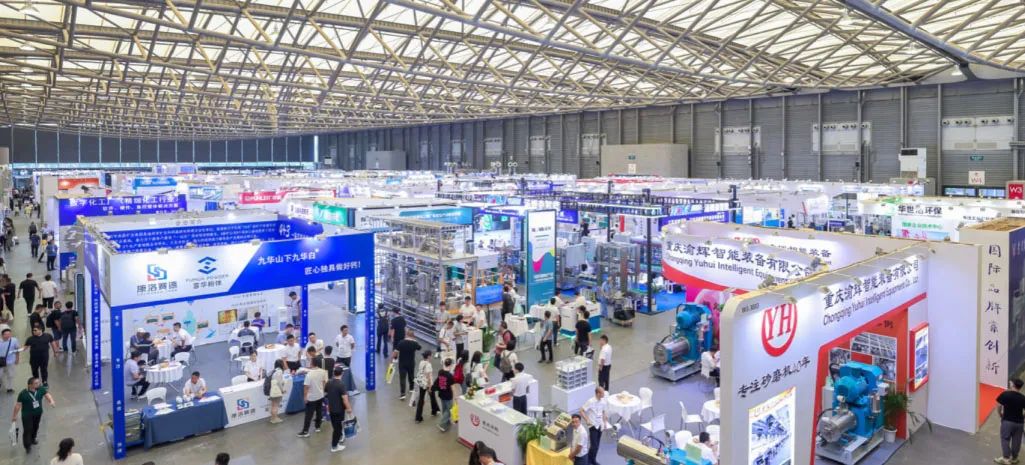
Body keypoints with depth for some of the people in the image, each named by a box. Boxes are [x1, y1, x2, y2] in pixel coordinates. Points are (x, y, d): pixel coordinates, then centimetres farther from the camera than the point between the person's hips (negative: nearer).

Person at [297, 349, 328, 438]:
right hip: (320, 395, 5)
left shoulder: (309, 374, -22)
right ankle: (317, 427, 30)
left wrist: (305, 397, -9)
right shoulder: (323, 371, -6)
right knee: (319, 412, 18)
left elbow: (306, 387, -19)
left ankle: (305, 431, 7)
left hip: (311, 397, -5)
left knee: (308, 415, 1)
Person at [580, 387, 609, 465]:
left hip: (600, 425, 6)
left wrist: (605, 423, 11)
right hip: (593, 426, -6)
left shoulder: (603, 401, -1)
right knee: (594, 445, -6)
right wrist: (587, 420, -18)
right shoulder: (590, 401, -21)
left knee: (597, 445, 13)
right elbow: (581, 411, -17)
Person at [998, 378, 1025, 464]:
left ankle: (1006, 458, 4)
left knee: (1005, 439, 6)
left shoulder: (1005, 394, -12)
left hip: (1007, 421, -3)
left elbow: (999, 408, -9)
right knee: (1016, 441, 13)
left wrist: (1001, 415, 9)